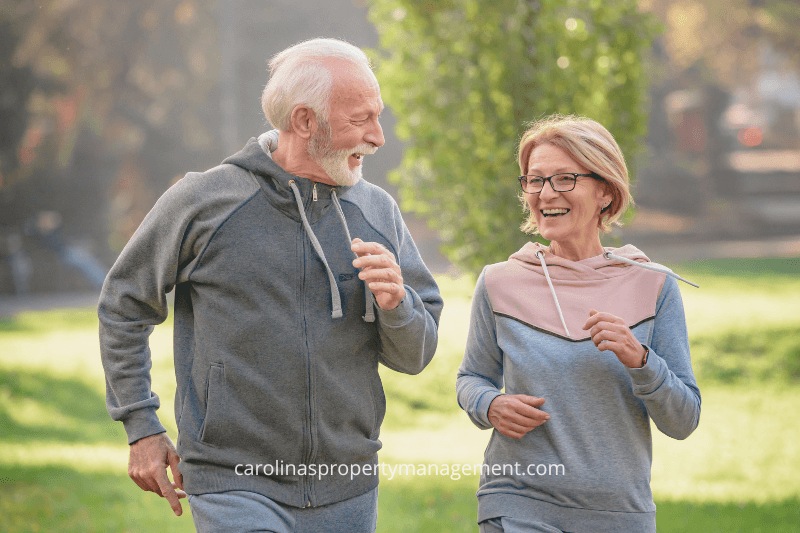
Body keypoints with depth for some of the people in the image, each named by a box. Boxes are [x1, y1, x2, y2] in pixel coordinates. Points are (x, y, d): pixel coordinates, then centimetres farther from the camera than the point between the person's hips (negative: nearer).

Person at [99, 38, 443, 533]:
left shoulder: (379, 211, 5)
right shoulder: (204, 201, -5)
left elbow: (414, 356, 9)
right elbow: (123, 306, 7)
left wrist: (395, 304, -12)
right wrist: (141, 426, 4)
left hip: (347, 490, 4)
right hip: (237, 487, -4)